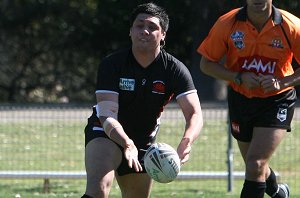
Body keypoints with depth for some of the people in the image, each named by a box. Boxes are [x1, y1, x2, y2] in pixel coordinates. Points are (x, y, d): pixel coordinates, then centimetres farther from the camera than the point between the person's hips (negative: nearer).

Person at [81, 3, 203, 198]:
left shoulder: (175, 69, -15)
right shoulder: (112, 64, -20)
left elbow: (195, 115, -23)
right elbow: (106, 115, -27)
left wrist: (186, 142, -46)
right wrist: (126, 144, -47)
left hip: (144, 143, 4)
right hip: (107, 135, -4)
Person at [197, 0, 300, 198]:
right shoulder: (227, 24, -14)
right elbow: (207, 63, -6)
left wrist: (281, 82, -25)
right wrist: (239, 77, -21)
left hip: (277, 101, -3)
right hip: (240, 99, 3)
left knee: (256, 165, -19)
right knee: (255, 166, 18)